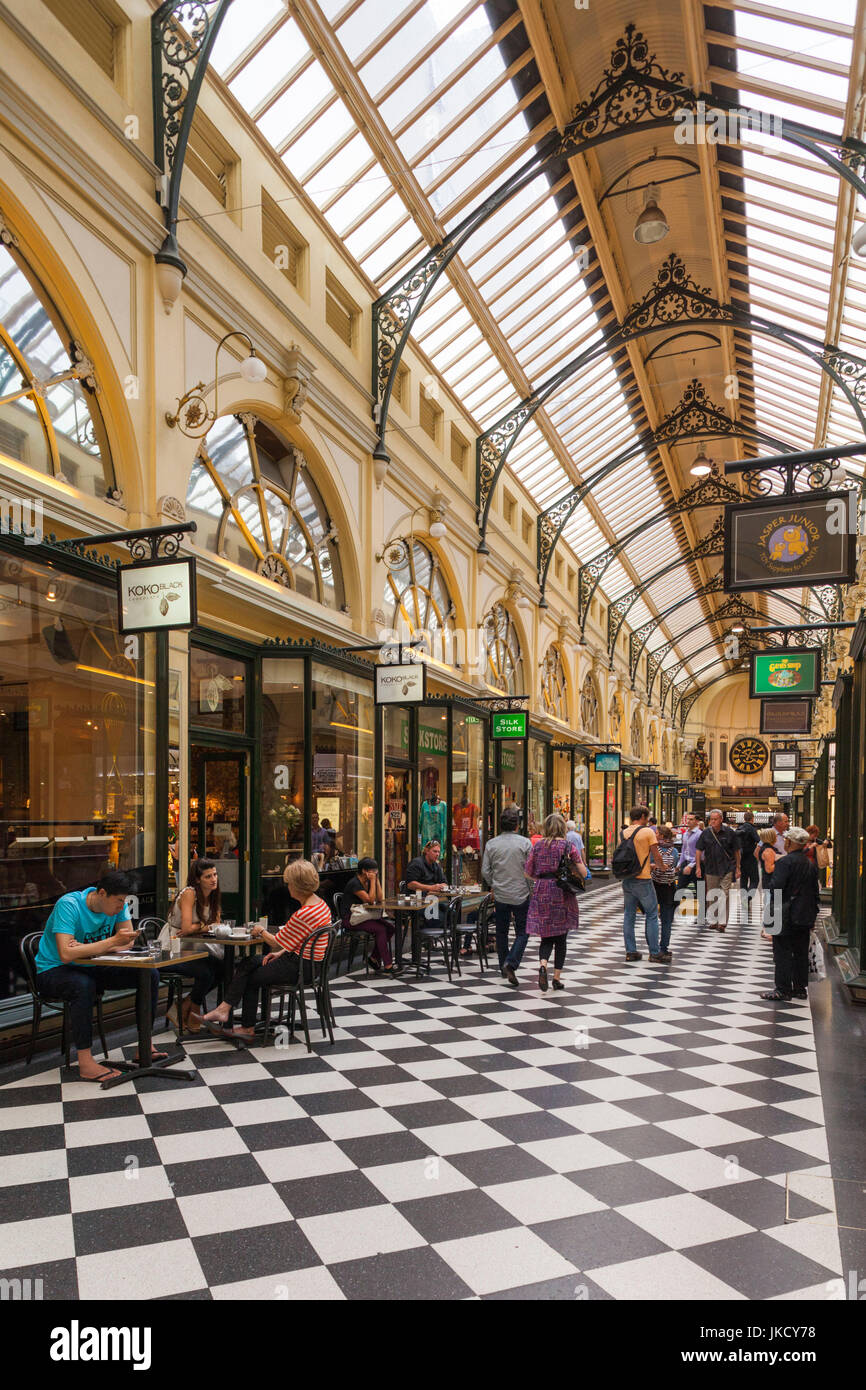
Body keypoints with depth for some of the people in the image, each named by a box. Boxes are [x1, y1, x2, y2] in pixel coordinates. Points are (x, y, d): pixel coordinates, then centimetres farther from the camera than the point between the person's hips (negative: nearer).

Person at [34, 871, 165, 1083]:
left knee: (150, 975, -11)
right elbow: (66, 954, -35)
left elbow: (129, 942, -8)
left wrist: (89, 950, -23)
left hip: (91, 967, 6)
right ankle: (85, 1063, -32)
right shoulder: (68, 905, -26)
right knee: (84, 985, -41)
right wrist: (112, 942, -35)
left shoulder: (117, 903, -7)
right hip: (53, 970, -6)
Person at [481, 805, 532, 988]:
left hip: (500, 895, 2)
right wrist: (532, 890, 10)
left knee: (501, 932, 17)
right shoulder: (524, 843, -9)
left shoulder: (491, 844, -2)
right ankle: (510, 963, -13)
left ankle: (503, 966, 25)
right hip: (521, 895, -2)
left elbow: (485, 871, -1)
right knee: (522, 933, 6)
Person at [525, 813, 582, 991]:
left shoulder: (537, 846, 2)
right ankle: (557, 977, 11)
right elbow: (582, 872, -5)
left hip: (541, 894, 2)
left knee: (546, 936, 7)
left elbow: (528, 873, 4)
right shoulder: (568, 846, -4)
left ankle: (543, 965, -19)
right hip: (562, 895, -1)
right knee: (561, 937, 9)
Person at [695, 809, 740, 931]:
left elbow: (736, 851, 4)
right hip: (710, 869, 3)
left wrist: (737, 868, 3)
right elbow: (698, 850, 5)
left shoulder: (729, 832, -2)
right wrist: (698, 867, -2)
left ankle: (722, 923, -9)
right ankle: (713, 921, 21)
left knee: (723, 895, -9)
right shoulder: (706, 833, 2)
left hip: (726, 869, -3)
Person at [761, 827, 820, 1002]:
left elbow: (777, 889, -20)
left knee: (783, 953, -2)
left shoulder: (785, 862, -15)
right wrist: (813, 914, 19)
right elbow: (816, 892, 13)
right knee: (801, 953, 14)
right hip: (805, 917, 7)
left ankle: (783, 990, 0)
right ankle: (800, 988, 20)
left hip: (786, 917, -7)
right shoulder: (811, 864, 8)